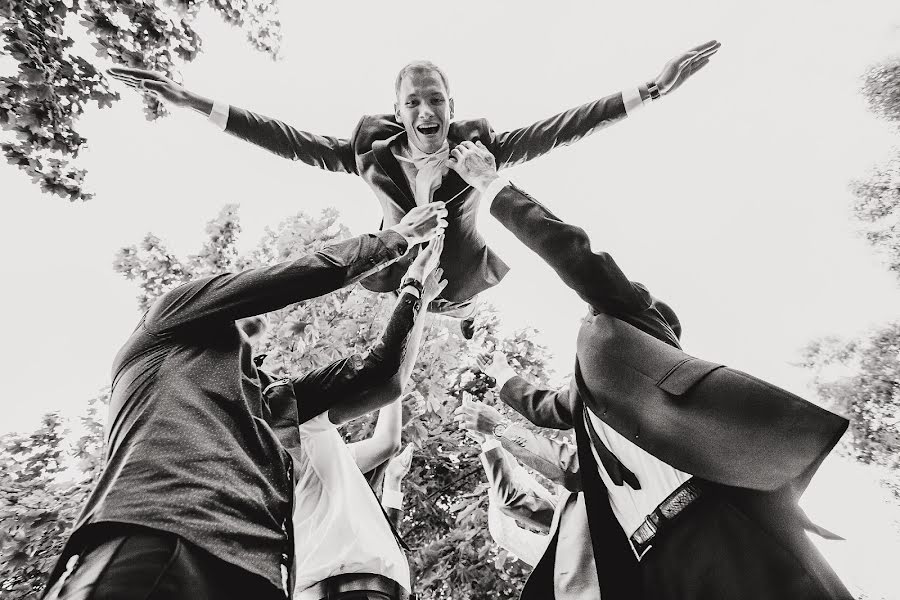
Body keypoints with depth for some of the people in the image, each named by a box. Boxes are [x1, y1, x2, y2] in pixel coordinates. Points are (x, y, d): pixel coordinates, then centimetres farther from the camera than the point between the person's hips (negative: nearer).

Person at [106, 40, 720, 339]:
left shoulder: (482, 146, -20)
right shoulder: (373, 151, -19)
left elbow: (560, 127, -25)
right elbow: (290, 139, -18)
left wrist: (650, 89, -30)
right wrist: (193, 102, -21)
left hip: (468, 280, 0)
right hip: (403, 283, 1)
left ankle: (469, 312, 59)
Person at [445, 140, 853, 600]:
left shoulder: (620, 329, 9)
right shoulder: (586, 392, 32)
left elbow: (568, 246, -2)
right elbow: (542, 409, 53)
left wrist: (490, 184, 9)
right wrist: (505, 379, 71)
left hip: (717, 530, -8)